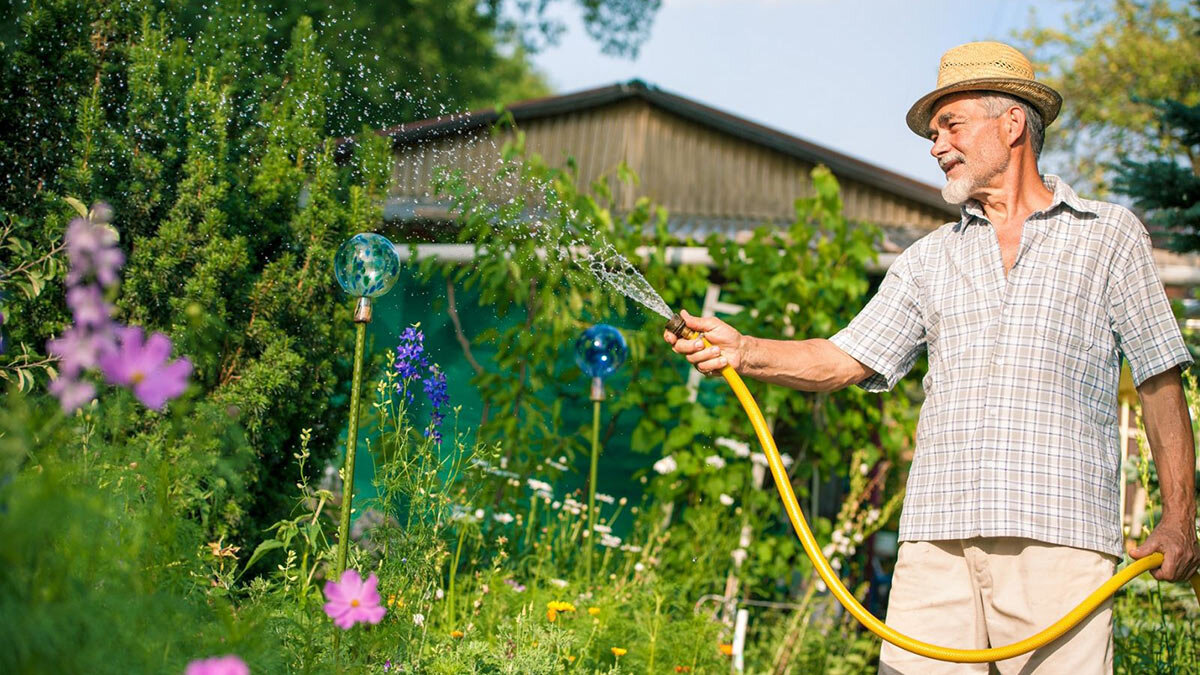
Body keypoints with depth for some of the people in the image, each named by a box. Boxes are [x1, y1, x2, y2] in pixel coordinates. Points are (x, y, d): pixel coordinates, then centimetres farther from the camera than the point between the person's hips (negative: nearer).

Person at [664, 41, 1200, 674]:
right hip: (940, 538, 3)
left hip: (1061, 535, -3)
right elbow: (842, 360, 12)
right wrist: (743, 351, -5)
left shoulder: (1109, 236, 11)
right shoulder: (930, 259, 19)